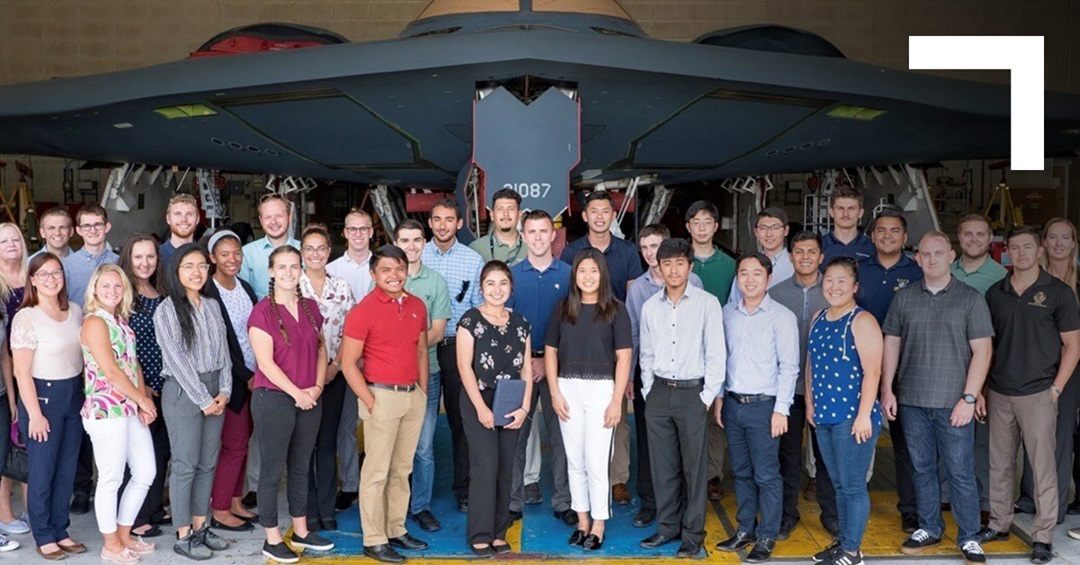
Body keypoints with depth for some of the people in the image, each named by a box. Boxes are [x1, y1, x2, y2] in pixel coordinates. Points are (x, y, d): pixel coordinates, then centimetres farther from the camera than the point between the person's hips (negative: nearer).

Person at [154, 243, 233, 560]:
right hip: (182, 391, -6)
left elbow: (223, 349, 10)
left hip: (215, 392, 6)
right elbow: (177, 359, -11)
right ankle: (183, 536, 10)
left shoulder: (212, 306, 11)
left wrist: (224, 391, -2)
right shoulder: (167, 310, -6)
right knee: (185, 465, -1)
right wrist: (203, 399, -12)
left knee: (208, 463, 10)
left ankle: (200, 527, 21)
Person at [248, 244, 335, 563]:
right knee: (272, 469, 4)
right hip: (273, 398, -5)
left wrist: (318, 386, -1)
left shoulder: (310, 307, 8)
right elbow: (266, 362, -14)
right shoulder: (263, 311, -9)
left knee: (301, 466, 15)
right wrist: (296, 392, -14)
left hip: (310, 400, 6)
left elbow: (320, 348, 13)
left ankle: (301, 531, 28)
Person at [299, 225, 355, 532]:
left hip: (333, 375, 2)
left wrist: (335, 365, -6)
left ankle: (327, 510, 17)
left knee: (328, 443, 8)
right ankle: (308, 512, 13)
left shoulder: (342, 288, 7)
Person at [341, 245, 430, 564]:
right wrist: (371, 403, -12)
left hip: (414, 395, 6)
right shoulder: (364, 311, -10)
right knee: (377, 471, 1)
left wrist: (423, 392, 10)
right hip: (382, 395, -6)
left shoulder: (417, 306, 8)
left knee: (402, 469, 14)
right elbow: (348, 363, -10)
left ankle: (396, 531, 26)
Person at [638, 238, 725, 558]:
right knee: (662, 465, 10)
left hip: (692, 393, -4)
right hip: (659, 392, 4)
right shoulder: (650, 307, 8)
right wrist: (648, 390, 6)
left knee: (694, 466, 3)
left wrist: (708, 396, -9)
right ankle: (667, 526, 24)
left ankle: (693, 533, 14)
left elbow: (716, 353, -6)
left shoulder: (707, 303, -5)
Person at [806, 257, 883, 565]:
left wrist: (864, 416, -19)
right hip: (825, 416, 7)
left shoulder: (862, 321, -11)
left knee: (853, 485, 2)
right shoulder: (818, 319, 11)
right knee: (839, 484, 16)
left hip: (853, 417, -7)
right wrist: (810, 405, 15)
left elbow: (872, 372, -16)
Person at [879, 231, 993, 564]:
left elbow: (982, 350, -4)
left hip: (953, 403, -3)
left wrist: (969, 398, -10)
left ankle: (969, 538, 17)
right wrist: (887, 390, 3)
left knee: (960, 472, 3)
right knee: (922, 469, 13)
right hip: (912, 401, 3)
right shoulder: (904, 298, 7)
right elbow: (891, 344, 9)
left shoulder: (970, 299, -1)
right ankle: (929, 529, 26)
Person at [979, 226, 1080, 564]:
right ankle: (999, 524, 25)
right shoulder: (996, 293, 8)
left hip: (1038, 394, -4)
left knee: (1043, 466, 0)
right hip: (999, 394, 4)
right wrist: (981, 387, 7)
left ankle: (1043, 537, 10)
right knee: (1000, 463, 12)